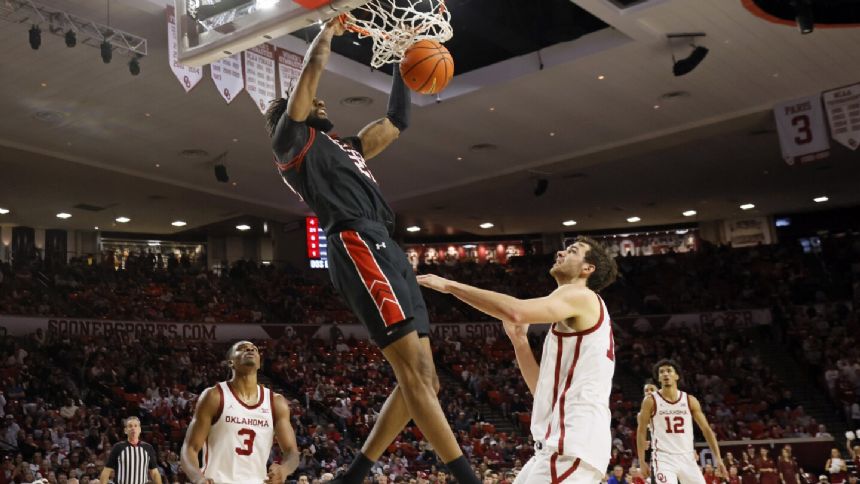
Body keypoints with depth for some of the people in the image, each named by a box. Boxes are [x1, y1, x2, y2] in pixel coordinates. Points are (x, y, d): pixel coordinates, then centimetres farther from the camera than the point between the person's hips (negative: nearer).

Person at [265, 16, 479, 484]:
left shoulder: (343, 147, 33)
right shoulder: (292, 139, 9)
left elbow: (395, 123, 37)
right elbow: (312, 69, 2)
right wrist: (328, 29, 18)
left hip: (384, 250, 9)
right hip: (359, 247, -9)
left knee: (420, 377, 5)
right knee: (416, 373, -16)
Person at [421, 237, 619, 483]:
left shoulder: (580, 295, -3)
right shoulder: (571, 321, 27)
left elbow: (515, 311, -24)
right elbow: (544, 390, 23)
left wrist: (451, 286, -15)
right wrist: (519, 340, 16)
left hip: (572, 444, -10)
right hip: (562, 443, 10)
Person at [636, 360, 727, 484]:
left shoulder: (690, 400, 3)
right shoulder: (651, 401, -3)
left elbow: (706, 429, 6)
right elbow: (641, 431, 2)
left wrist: (718, 458, -1)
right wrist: (642, 462, -2)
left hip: (687, 458, 3)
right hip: (664, 459, -3)